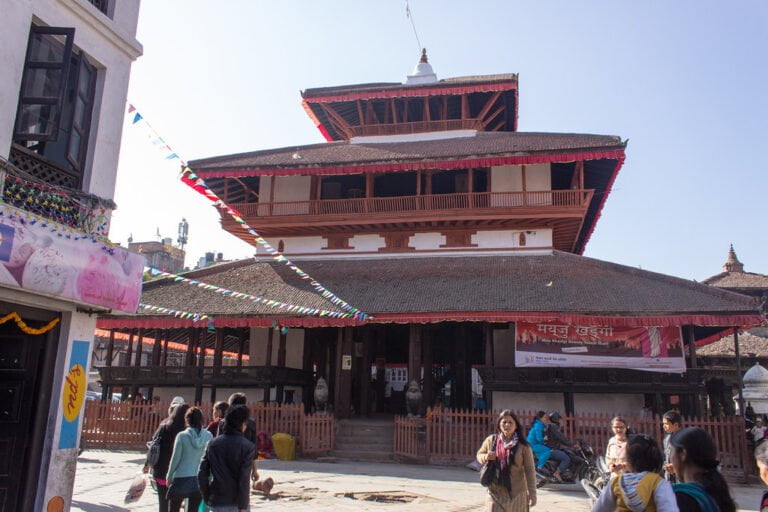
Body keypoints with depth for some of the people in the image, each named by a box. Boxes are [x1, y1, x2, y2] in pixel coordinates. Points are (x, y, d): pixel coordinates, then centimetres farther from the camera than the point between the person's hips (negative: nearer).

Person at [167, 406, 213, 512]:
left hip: (181, 479, -2)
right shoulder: (208, 436, -5)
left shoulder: (182, 436, -11)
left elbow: (175, 459, -5)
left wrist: (169, 477, 9)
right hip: (199, 480, 2)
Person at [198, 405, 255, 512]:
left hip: (216, 502, 3)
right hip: (235, 502, -3)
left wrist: (207, 497, 12)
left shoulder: (212, 443, 3)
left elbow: (201, 474, 2)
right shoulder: (247, 446, -10)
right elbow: (244, 479, -14)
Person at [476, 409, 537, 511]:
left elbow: (530, 470, -8)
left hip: (517, 493, -1)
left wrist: (532, 492, -12)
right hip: (496, 492, 1)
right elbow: (479, 454, 13)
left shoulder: (523, 446, -9)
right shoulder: (491, 440, -2)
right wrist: (486, 457, -10)